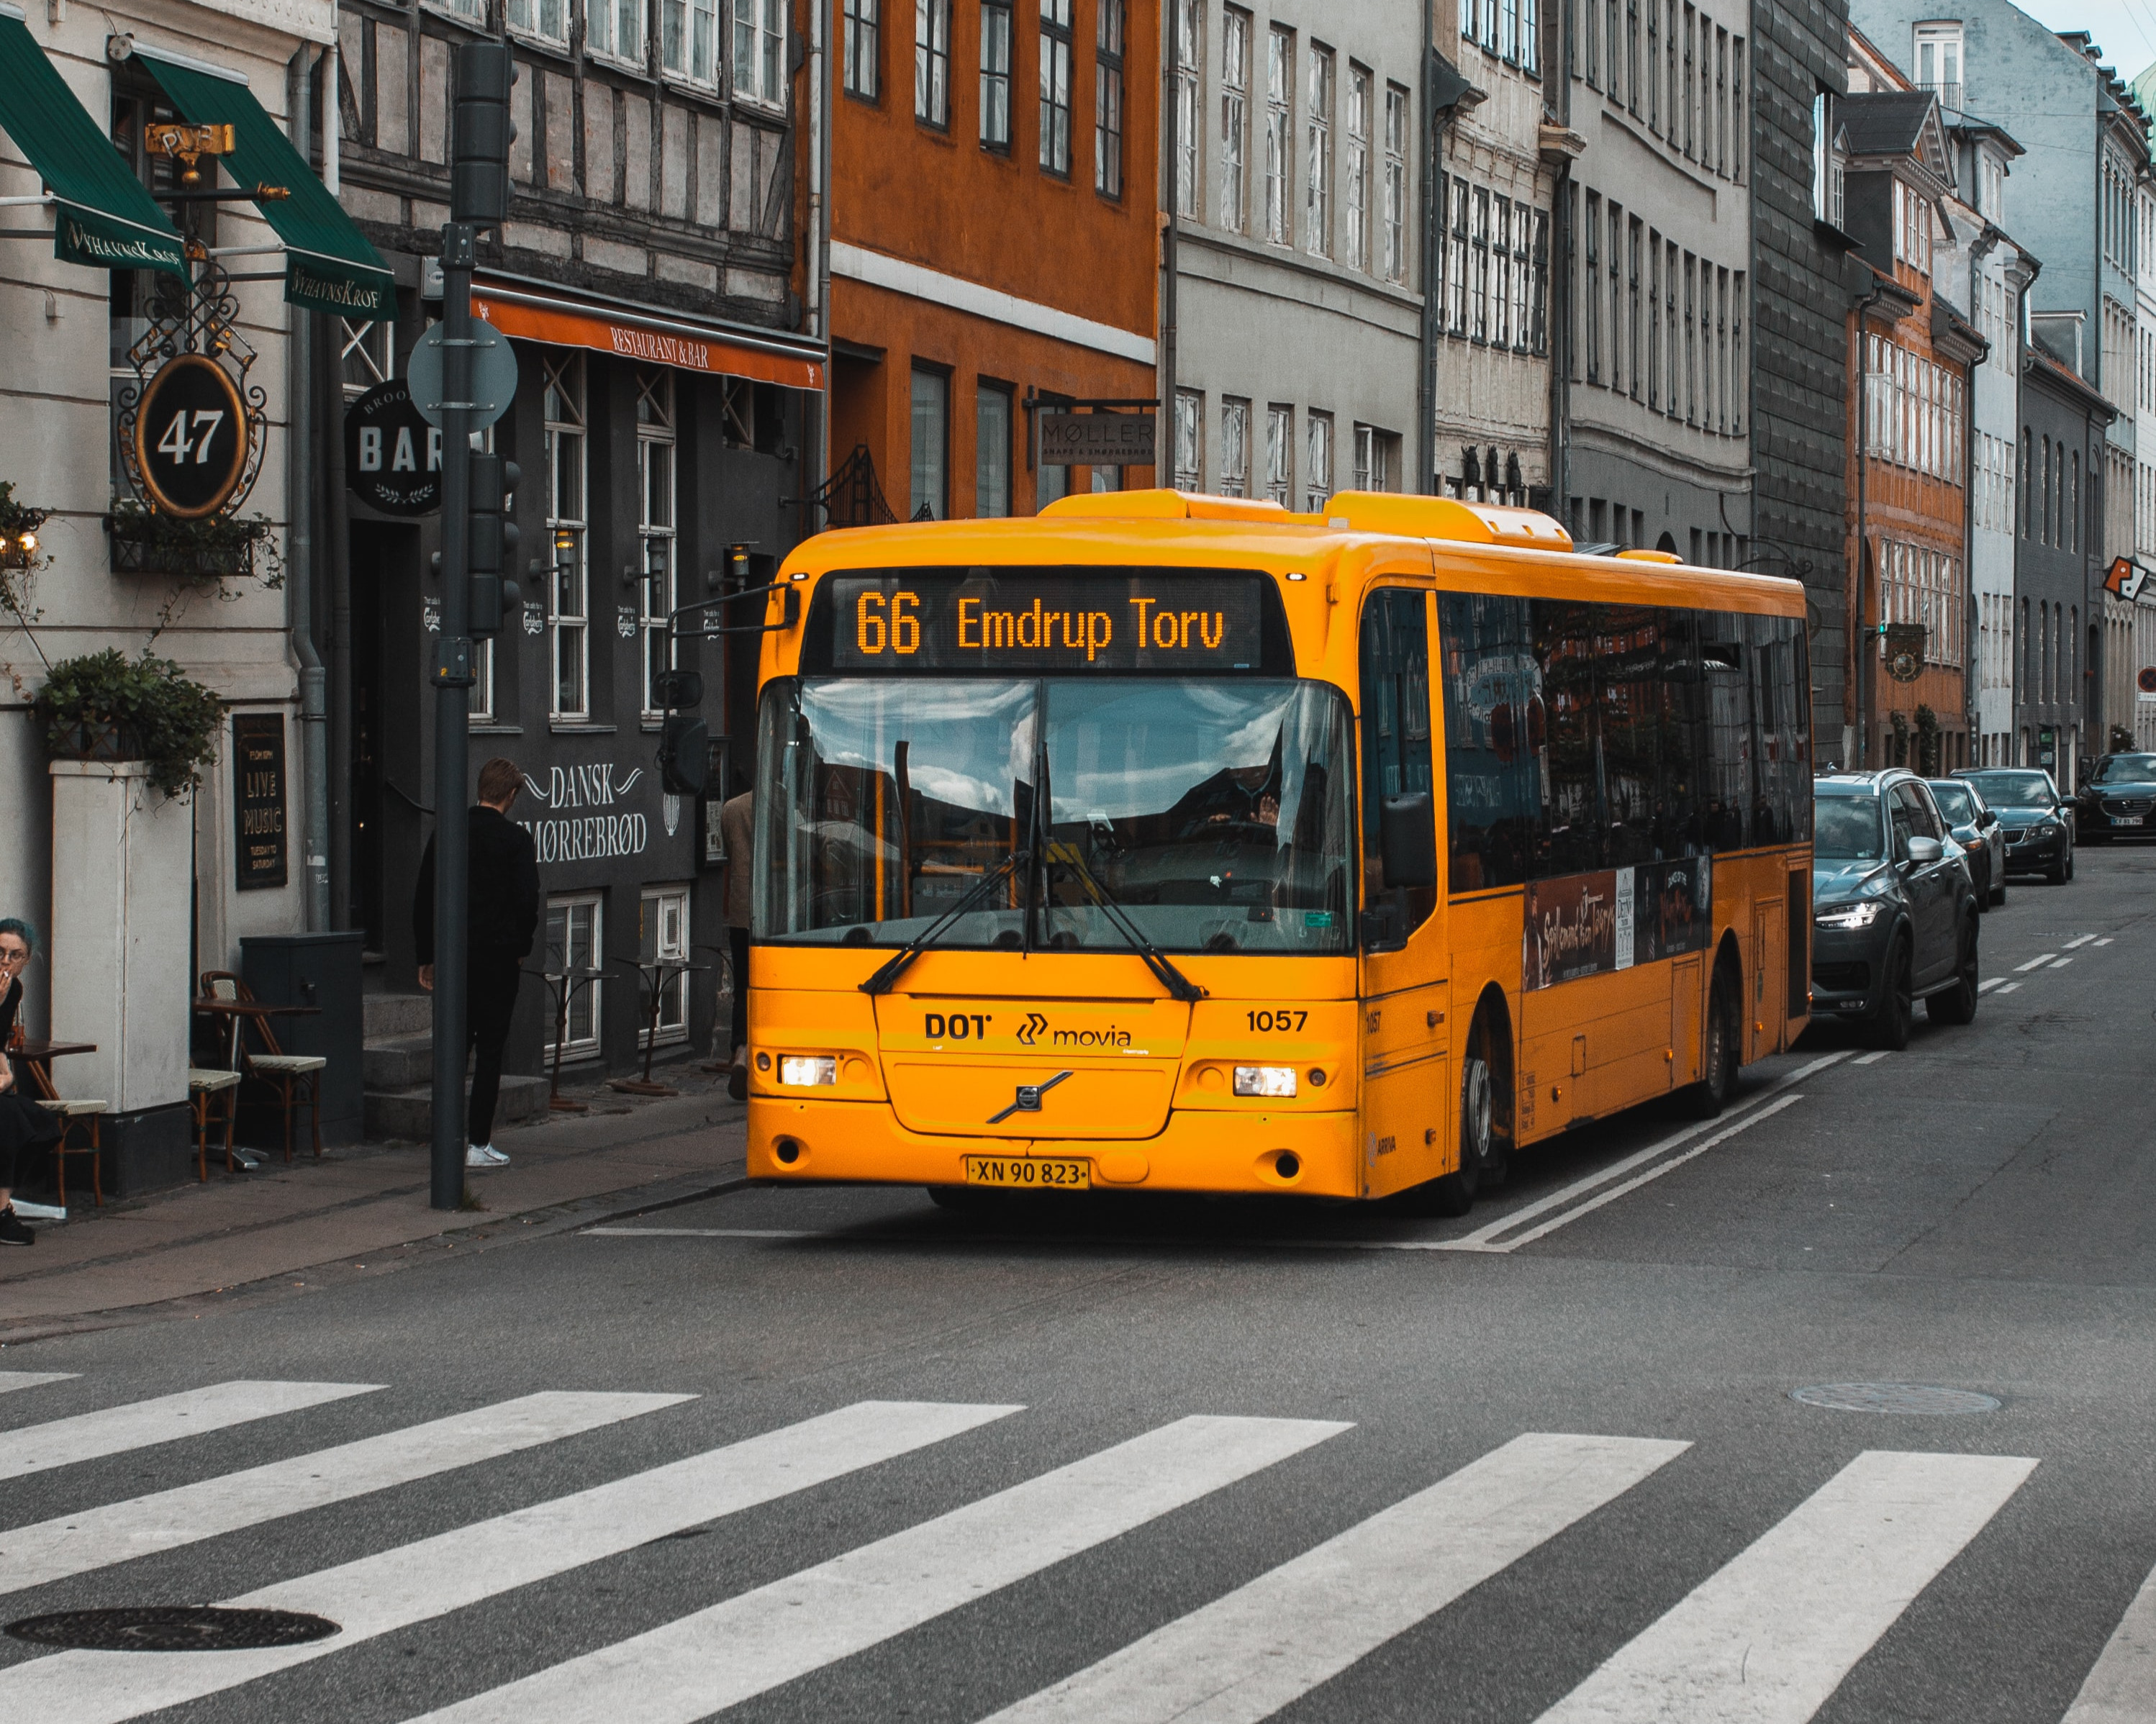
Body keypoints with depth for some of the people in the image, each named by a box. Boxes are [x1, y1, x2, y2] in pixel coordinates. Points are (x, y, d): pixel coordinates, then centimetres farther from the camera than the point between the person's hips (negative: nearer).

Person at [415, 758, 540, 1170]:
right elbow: (527, 902, -12)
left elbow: (423, 900, 7)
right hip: (498, 955, -4)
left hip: (453, 953, 4)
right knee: (490, 1050, 1)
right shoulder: (516, 839, -8)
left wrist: (426, 957, 13)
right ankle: (479, 1144, 0)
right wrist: (520, 948, 5)